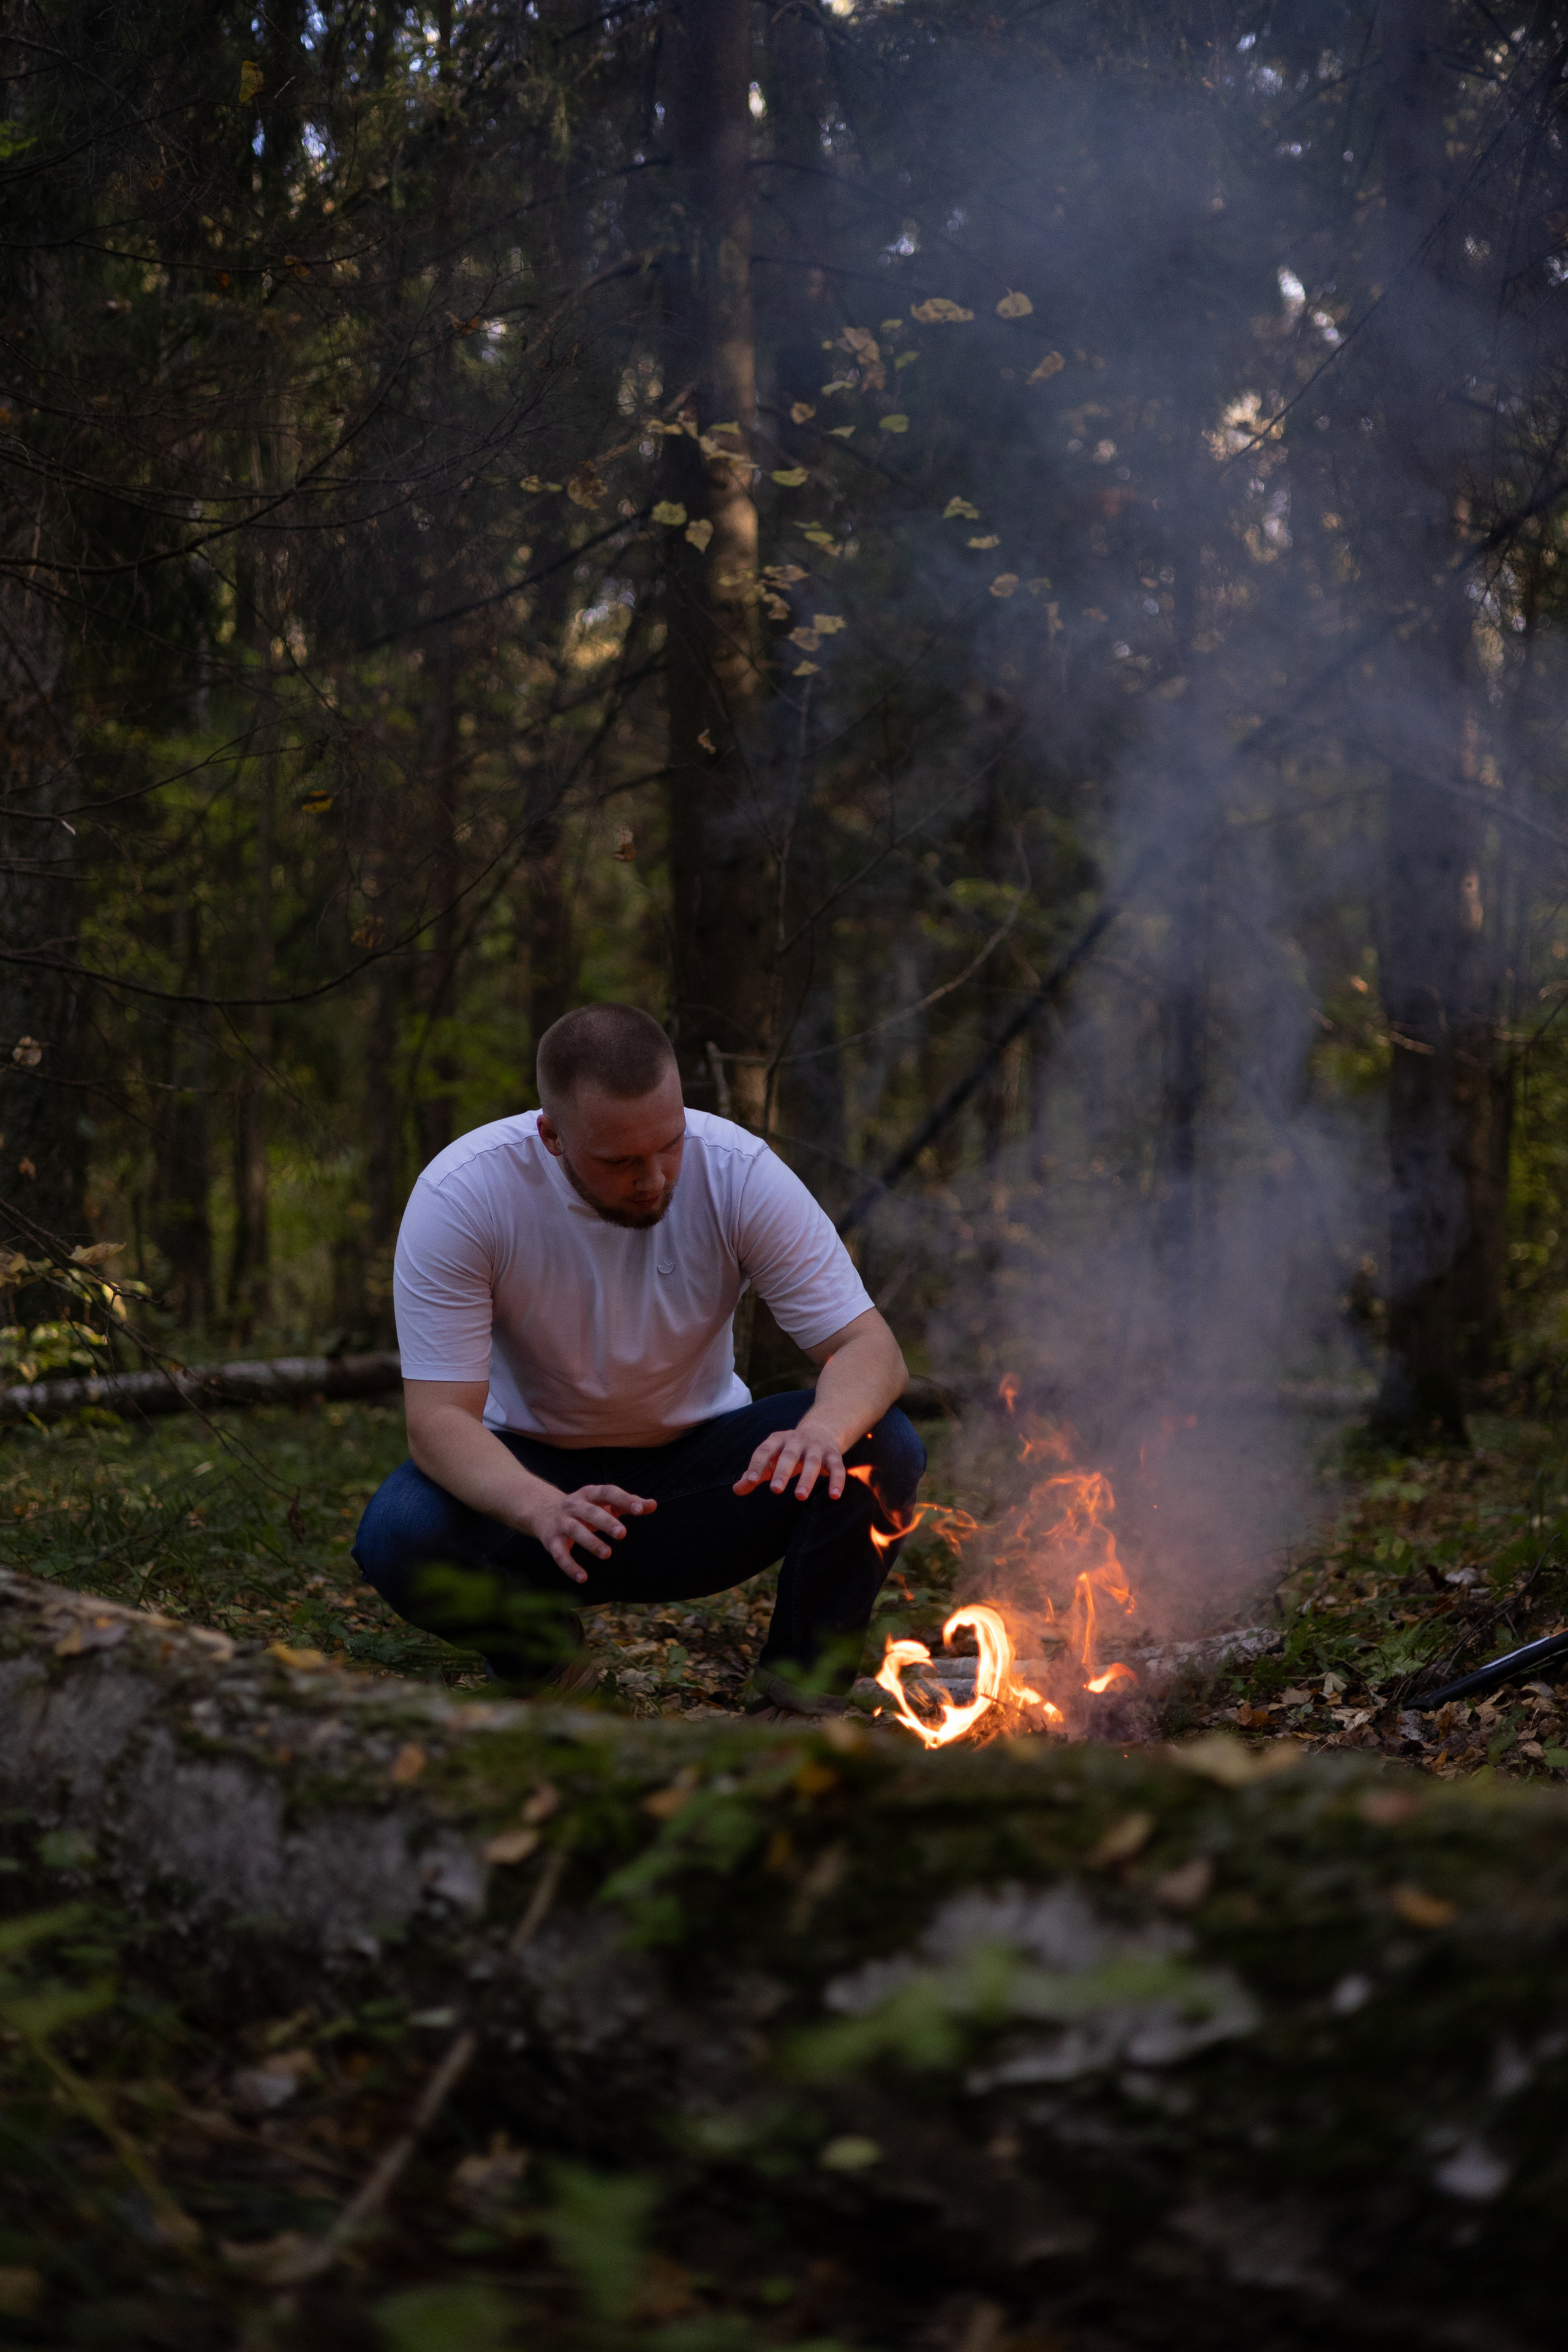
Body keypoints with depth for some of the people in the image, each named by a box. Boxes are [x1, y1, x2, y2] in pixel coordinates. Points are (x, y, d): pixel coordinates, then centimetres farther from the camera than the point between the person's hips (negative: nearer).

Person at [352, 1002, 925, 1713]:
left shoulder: (739, 1171, -20)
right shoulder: (460, 1195, -24)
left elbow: (871, 1350, -21)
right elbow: (438, 1419, -27)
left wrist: (822, 1430, -45)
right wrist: (541, 1508, -49)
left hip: (699, 1462, 1)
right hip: (534, 1471, -1)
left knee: (882, 1447, -26)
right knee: (398, 1538, -33)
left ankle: (798, 1695, -5)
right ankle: (548, 1668, -1)